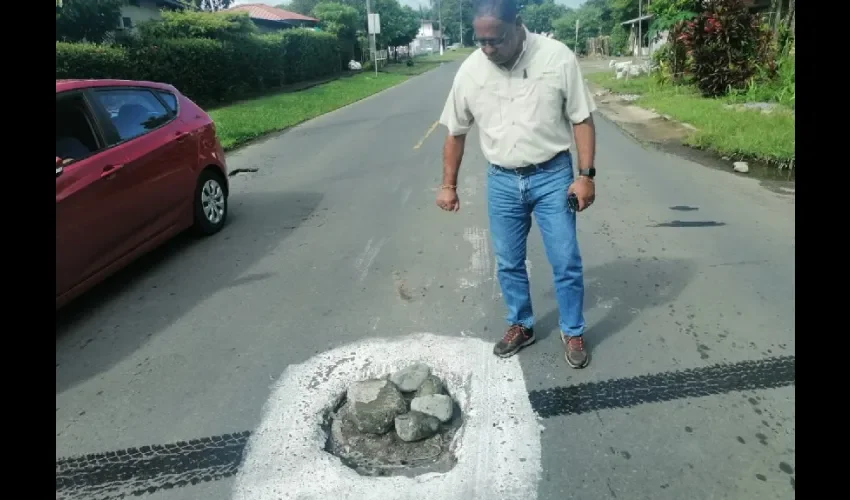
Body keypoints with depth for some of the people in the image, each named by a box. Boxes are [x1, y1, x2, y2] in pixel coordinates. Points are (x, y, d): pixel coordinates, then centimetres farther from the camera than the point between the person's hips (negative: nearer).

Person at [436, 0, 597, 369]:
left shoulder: (558, 58, -11)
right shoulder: (470, 71, -3)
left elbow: (582, 119, -5)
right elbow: (456, 132, 7)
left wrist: (586, 175, -11)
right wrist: (448, 185, 8)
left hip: (553, 176, -2)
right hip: (501, 181, 3)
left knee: (566, 262, 4)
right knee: (508, 263, 12)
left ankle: (573, 332, 24)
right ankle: (520, 326, 33)